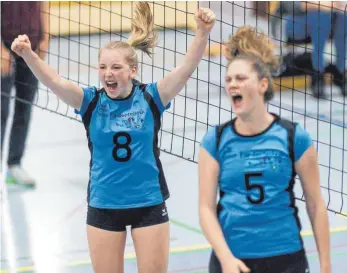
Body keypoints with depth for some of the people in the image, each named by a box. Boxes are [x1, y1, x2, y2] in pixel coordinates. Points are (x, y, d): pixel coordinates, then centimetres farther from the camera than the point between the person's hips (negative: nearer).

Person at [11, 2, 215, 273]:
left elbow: (187, 68, -20)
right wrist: (28, 54, -40)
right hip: (104, 205, 1)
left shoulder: (150, 98, -7)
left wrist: (202, 32, -37)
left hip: (149, 202, -1)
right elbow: (55, 81, -22)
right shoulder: (91, 101, -6)